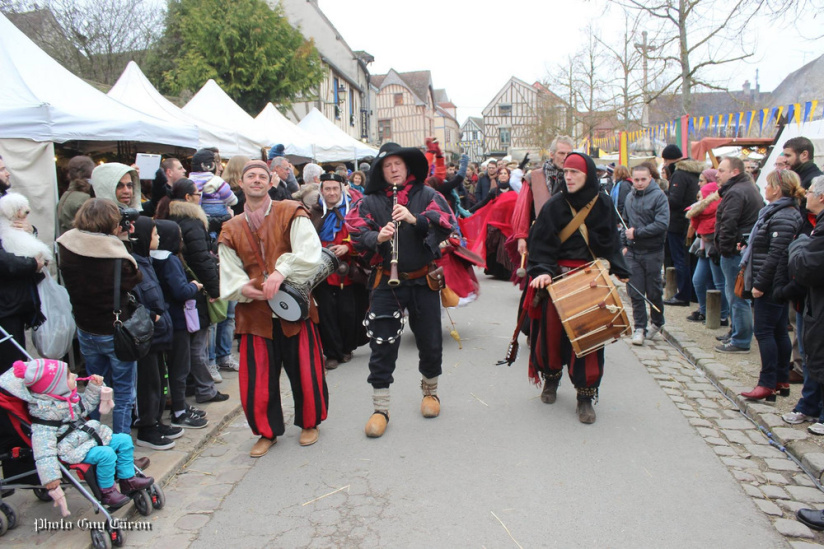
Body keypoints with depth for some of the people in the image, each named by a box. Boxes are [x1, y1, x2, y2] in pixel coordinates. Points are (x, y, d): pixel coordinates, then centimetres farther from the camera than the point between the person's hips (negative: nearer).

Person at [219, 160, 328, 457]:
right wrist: (243, 288, -17)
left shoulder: (291, 213, 1)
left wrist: (281, 271, -27)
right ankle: (267, 432, 25)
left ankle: (309, 423, 30)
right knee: (257, 378, 4)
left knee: (305, 370, 5)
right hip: (254, 312, 2)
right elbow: (229, 273, 4)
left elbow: (309, 251, -13)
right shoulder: (232, 230, 12)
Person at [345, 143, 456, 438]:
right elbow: (357, 235, -8)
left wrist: (414, 219, -25)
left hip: (423, 280, 1)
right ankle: (380, 408, 14)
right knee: (382, 345, 1)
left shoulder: (427, 195, 2)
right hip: (387, 282, 0)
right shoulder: (370, 202, 1)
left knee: (430, 342, 11)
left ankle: (430, 391, 37)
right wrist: (378, 237, -28)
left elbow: (448, 224, -10)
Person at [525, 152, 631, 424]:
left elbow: (611, 241, 11)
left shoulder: (603, 204, 3)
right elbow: (541, 242, -7)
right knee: (552, 330, 5)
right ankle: (552, 376, 31)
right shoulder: (555, 205, -4)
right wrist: (542, 271, -20)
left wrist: (618, 270, 3)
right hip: (558, 278, 0)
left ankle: (585, 396, 9)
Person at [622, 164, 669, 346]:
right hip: (633, 252, 4)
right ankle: (639, 328, 9)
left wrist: (636, 233, -16)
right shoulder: (630, 197, 10)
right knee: (635, 292, 1)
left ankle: (657, 323, 27)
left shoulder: (658, 196, -8)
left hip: (653, 252, -4)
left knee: (654, 292, 7)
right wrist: (625, 244, 9)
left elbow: (662, 224, -18)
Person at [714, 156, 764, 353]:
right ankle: (736, 332, 30)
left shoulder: (735, 192, -17)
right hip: (747, 248, 11)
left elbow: (728, 224, -24)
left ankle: (740, 342, 0)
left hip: (735, 252, -11)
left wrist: (725, 247, -13)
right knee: (736, 294, 19)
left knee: (737, 295, -5)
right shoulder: (750, 188, 18)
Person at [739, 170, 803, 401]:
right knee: (779, 332, 14)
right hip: (778, 285, 10)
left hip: (771, 286, -10)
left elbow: (775, 256, -23)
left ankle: (768, 384, 1)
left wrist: (760, 283, -21)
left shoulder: (782, 218, -19)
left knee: (764, 332, -5)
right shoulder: (777, 212, 14)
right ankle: (782, 381, 22)